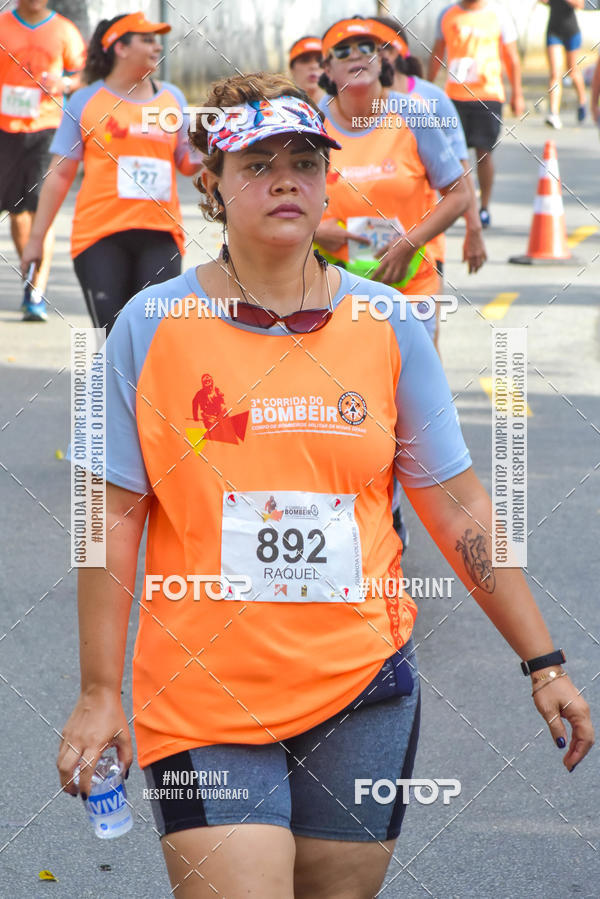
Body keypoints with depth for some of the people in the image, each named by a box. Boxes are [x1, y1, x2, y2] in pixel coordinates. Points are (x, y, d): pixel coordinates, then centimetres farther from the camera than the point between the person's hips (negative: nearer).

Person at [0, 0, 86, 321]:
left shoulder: (65, 32, 4)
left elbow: (82, 77, 10)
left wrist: (65, 84, -10)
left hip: (47, 129, -2)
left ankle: (37, 295, -14)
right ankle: (33, 279, 29)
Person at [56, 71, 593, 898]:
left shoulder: (387, 325, 2)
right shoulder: (152, 326, -3)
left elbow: (457, 506, 7)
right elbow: (114, 516, -1)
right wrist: (99, 693, -5)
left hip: (363, 688, 2)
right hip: (203, 701, -2)